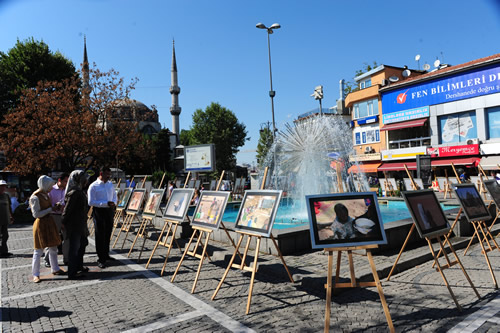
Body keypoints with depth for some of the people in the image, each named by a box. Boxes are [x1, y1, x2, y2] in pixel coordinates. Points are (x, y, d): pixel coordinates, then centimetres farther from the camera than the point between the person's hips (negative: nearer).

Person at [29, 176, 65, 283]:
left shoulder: (45, 194, 8)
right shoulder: (35, 197, -17)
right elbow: (36, 214, -19)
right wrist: (50, 209, -16)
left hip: (49, 222, 8)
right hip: (41, 224, -8)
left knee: (53, 248, 14)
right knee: (38, 251, 0)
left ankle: (55, 269, 27)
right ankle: (35, 274, 11)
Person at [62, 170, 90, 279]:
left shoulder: (79, 191, 10)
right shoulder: (74, 193, -22)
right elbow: (67, 209, -21)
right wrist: (63, 223, -15)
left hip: (80, 224, 10)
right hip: (73, 225, -10)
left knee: (82, 243, 21)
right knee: (74, 248, -1)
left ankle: (78, 266, 35)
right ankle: (72, 273, 10)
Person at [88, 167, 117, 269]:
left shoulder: (110, 184, 10)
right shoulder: (93, 186, -10)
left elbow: (114, 195, 22)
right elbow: (90, 202, -16)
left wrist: (114, 203, 0)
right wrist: (106, 203, -23)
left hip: (109, 211, 6)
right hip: (99, 211, -6)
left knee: (108, 234, 15)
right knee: (100, 236, -1)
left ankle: (106, 255, 30)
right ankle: (101, 259, 6)